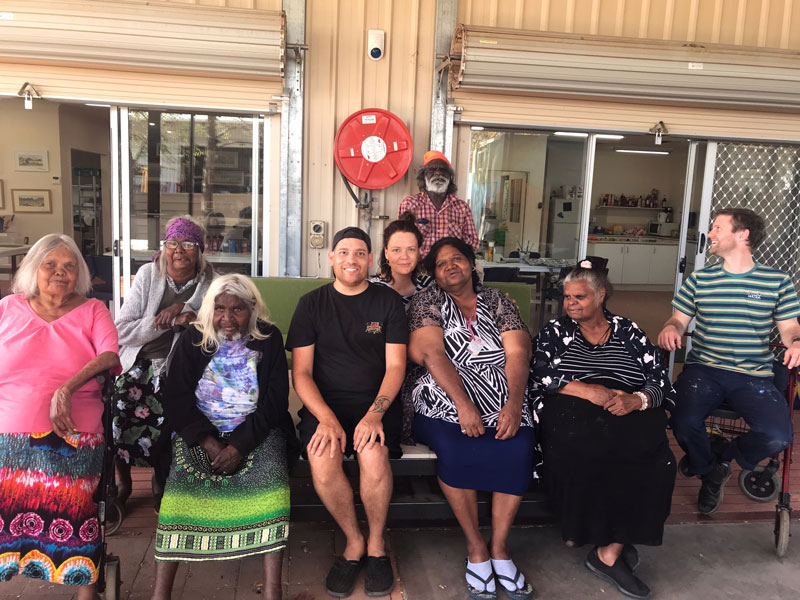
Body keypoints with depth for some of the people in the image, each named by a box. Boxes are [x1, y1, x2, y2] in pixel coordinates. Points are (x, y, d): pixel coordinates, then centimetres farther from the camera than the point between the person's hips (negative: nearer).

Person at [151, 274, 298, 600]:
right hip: (201, 430, 1)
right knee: (182, 475, -26)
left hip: (256, 430, -1)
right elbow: (176, 397, -1)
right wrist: (209, 442, -15)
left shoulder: (269, 339, 2)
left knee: (271, 472, -29)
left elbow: (275, 401, -3)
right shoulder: (193, 339, 5)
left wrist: (239, 446, -16)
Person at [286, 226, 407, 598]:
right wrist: (327, 419, -16)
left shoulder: (388, 302, 6)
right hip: (324, 404, 1)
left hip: (376, 403, 0)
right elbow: (301, 371, 1)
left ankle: (376, 545, -3)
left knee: (374, 454, -31)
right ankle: (353, 543, 0)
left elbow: (395, 366, 0)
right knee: (322, 460, -29)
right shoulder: (312, 304, 7)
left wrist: (375, 413, -18)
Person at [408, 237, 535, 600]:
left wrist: (514, 404, -15)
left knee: (519, 448, -26)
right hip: (446, 404, -2)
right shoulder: (427, 301, 9)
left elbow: (518, 354, 2)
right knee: (455, 449, -31)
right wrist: (464, 406, -20)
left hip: (503, 405, 2)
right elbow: (432, 353, -7)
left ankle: (499, 549, -9)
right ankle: (475, 548, -10)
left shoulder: (497, 301, 15)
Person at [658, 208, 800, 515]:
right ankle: (708, 472, 10)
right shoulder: (699, 279, 10)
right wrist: (670, 328, -12)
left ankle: (726, 460, 13)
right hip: (703, 369, 1)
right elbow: (679, 319, 13)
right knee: (684, 423, -27)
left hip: (754, 375, 0)